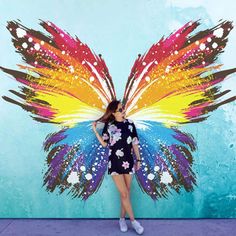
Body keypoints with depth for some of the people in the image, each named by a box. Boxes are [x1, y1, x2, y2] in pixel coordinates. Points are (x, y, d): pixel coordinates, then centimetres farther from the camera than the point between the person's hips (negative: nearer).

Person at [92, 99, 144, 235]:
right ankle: (133, 221, 12)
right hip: (115, 162, -2)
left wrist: (138, 159, 8)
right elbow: (104, 144, 2)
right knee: (124, 194, -4)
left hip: (128, 161, 2)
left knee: (126, 193, 9)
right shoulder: (108, 125, -2)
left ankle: (122, 219, 26)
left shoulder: (130, 123, 1)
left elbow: (135, 143, 6)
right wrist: (95, 131, -6)